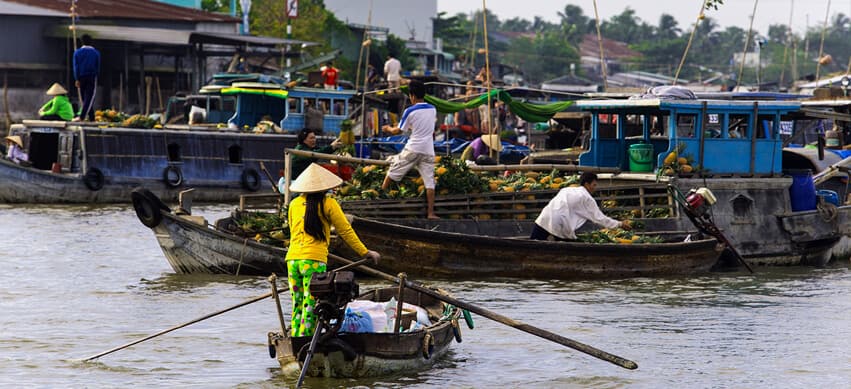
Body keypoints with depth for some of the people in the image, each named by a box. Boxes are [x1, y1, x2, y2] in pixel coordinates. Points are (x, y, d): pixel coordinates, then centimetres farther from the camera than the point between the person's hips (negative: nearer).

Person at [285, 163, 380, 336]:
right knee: (311, 307, -3)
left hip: (292, 258, 5)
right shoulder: (328, 204, 0)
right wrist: (365, 252, 14)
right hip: (314, 260, -5)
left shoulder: (294, 204, 11)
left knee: (298, 305, 11)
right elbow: (345, 231, 5)